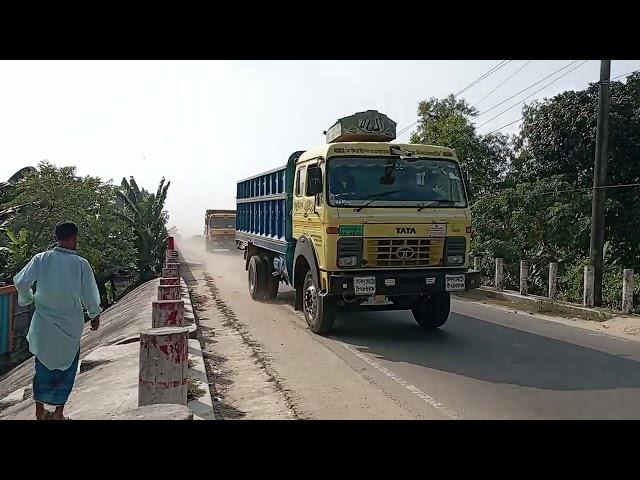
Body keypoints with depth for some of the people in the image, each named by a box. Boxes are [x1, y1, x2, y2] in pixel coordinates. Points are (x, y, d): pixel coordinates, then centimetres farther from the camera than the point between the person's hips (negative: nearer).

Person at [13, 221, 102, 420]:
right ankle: (58, 413, 19)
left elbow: (21, 281, -14)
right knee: (66, 368, 14)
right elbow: (89, 294, -8)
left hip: (43, 324, 2)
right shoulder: (81, 263, -11)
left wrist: (27, 299, 7)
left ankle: (40, 411, 29)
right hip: (70, 326, -2)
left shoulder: (42, 259, -8)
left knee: (43, 367, 18)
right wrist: (95, 315, 8)